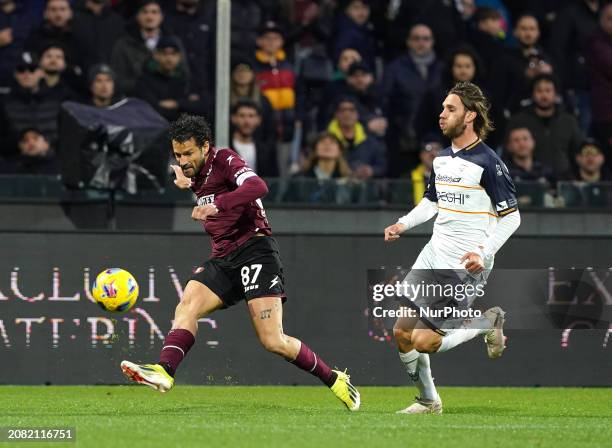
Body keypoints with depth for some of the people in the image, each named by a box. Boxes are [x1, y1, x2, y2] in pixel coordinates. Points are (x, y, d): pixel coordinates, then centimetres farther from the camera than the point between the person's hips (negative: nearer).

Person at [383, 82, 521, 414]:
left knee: (424, 342, -12)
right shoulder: (441, 158, 10)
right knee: (402, 332, 2)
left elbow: (511, 217, -12)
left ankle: (488, 323, 10)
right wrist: (404, 224, 8)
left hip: (464, 267, -8)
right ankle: (428, 401, 20)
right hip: (432, 258, 8)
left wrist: (484, 252, -24)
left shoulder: (488, 163, -13)